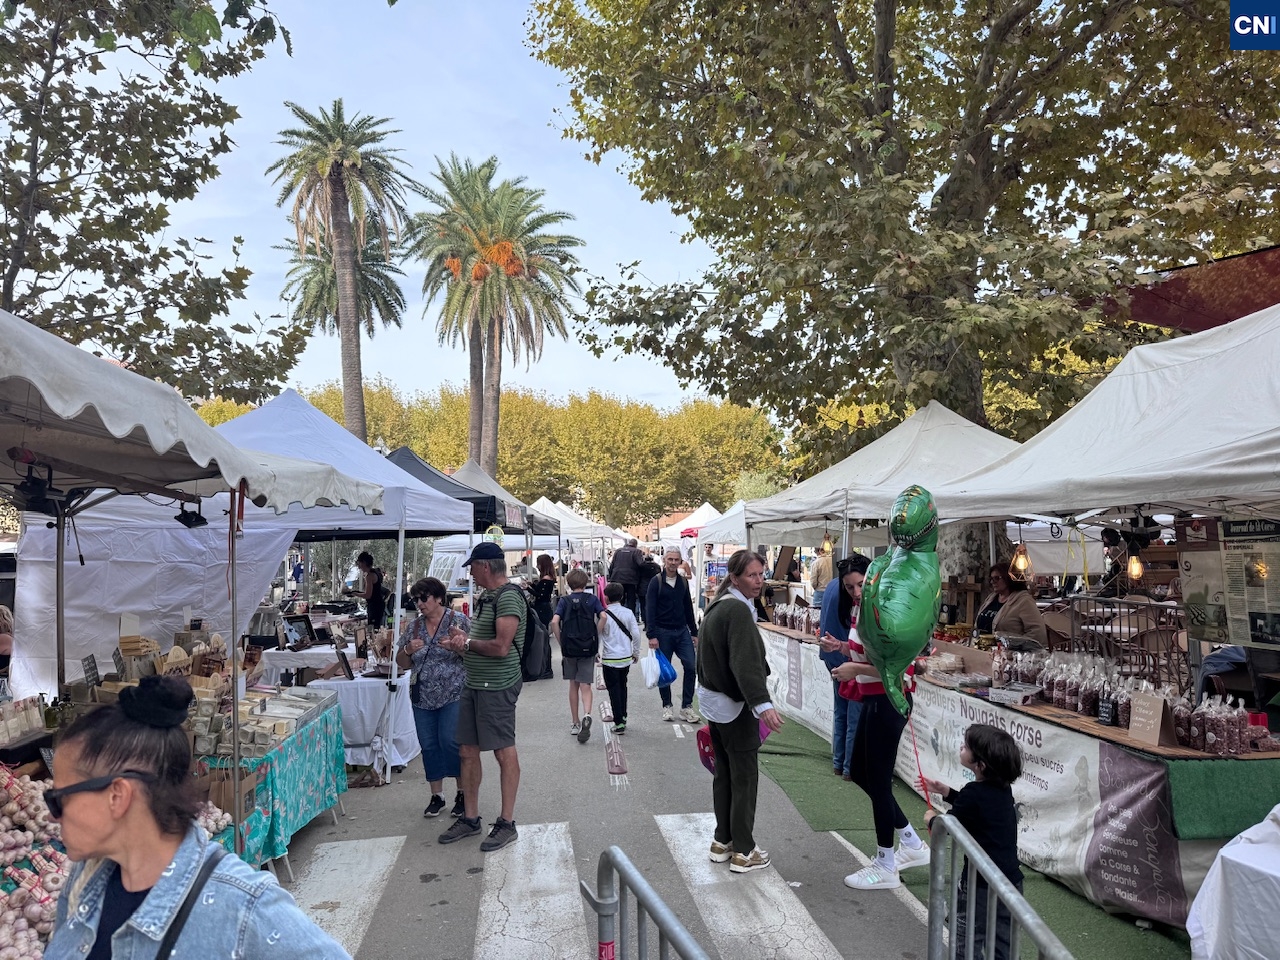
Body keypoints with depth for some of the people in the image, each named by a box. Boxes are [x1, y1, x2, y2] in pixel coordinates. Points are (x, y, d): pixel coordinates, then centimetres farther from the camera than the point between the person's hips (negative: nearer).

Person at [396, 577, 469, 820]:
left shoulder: (459, 621, -5)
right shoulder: (413, 626, 8)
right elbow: (402, 664, 13)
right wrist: (408, 650, -8)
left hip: (453, 695, -5)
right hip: (422, 698, 5)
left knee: (451, 742, -7)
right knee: (429, 745, 8)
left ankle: (463, 793, 10)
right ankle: (436, 796, 22)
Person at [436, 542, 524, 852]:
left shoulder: (509, 597, -17)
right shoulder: (485, 596, 13)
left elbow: (500, 647, -24)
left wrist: (467, 642, -10)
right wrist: (460, 642, 5)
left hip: (497, 686, -10)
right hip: (473, 684, 10)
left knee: (504, 751, 1)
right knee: (467, 751, 13)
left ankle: (507, 823, 12)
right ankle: (470, 818, 26)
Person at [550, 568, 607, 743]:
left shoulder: (564, 601, 2)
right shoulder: (592, 599, 2)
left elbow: (555, 621, -12)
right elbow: (603, 616, -13)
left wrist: (561, 642, -2)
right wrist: (596, 637, -4)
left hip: (569, 648, 1)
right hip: (588, 648, -1)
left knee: (573, 685, 16)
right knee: (585, 686, 1)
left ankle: (575, 723, 22)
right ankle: (586, 715, -26)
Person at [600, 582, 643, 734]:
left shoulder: (604, 615, -12)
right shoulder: (628, 613, -3)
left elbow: (598, 636, -7)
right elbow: (636, 634, -2)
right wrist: (636, 652, 11)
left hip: (609, 659, -4)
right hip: (626, 657, 4)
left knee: (614, 690, 2)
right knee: (622, 687, 20)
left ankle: (619, 723, -1)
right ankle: (623, 717, 28)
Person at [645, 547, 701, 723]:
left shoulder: (683, 582, 8)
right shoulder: (656, 582, -7)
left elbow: (688, 608, 15)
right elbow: (650, 610, -10)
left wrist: (694, 632, 13)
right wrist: (651, 635, -17)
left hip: (682, 631, 4)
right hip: (663, 632, -4)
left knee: (691, 667, -5)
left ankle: (686, 707, 5)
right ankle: (667, 706, 22)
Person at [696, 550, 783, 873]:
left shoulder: (719, 606, 10)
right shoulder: (738, 610, -20)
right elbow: (745, 662, -31)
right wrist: (762, 703, -38)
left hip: (713, 699, 9)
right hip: (734, 704, -9)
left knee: (724, 773, 17)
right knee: (744, 777, 1)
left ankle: (722, 841, 26)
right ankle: (743, 852, 10)